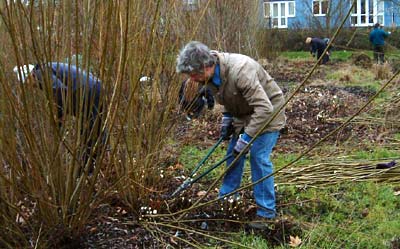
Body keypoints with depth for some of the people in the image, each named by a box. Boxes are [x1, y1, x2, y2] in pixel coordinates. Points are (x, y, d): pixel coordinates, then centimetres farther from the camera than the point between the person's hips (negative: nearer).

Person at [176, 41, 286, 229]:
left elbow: (264, 109, -37)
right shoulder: (212, 74, -11)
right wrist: (226, 119, -1)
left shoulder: (239, 71, -38)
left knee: (259, 157, -14)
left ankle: (266, 211, -4)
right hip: (243, 113, 8)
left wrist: (246, 138, -35)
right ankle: (225, 199, 25)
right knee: (233, 155, 11)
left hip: (266, 111, -8)